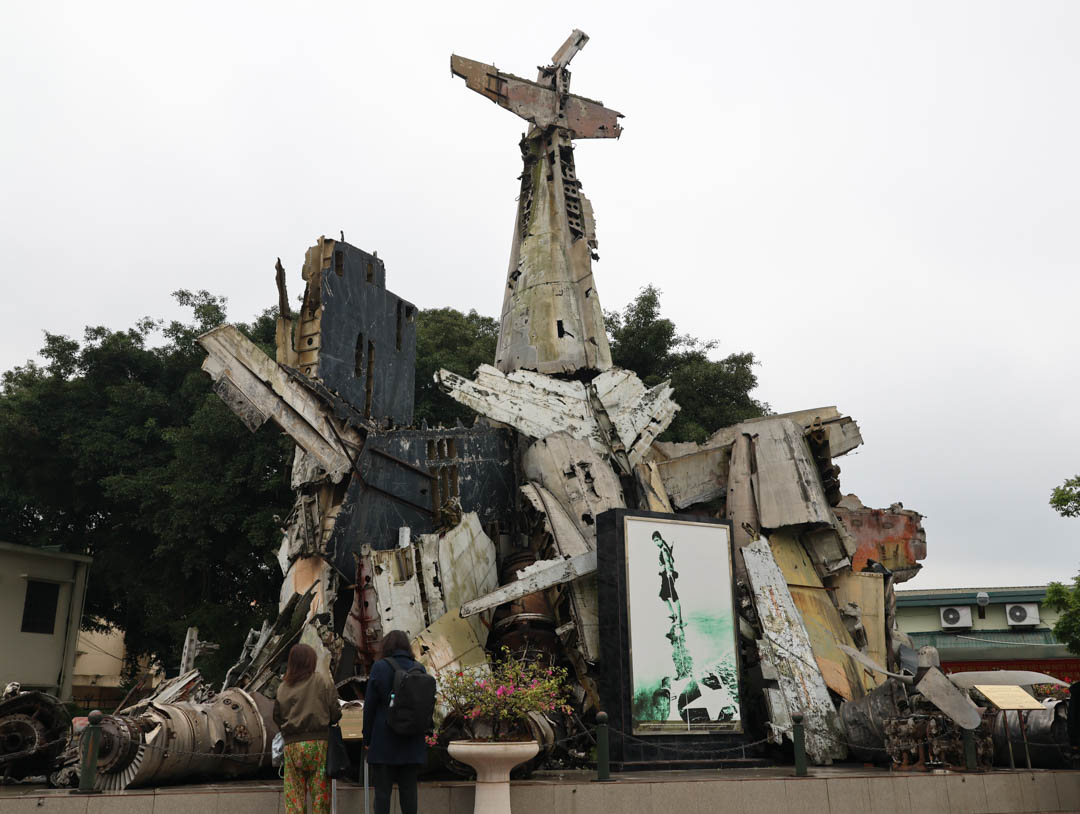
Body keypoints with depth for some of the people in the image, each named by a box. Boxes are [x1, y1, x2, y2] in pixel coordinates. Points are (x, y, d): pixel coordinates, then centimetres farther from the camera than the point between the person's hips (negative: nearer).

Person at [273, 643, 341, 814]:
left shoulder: (283, 687, 4)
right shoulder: (323, 681, -3)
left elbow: (277, 717, 7)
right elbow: (335, 713, -5)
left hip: (291, 744, 2)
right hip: (318, 742, -2)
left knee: (293, 793, 7)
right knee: (320, 790, 3)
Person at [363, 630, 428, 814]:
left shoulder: (380, 667, -5)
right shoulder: (419, 669, 4)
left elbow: (370, 705, -5)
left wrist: (367, 738, 3)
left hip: (384, 740, -3)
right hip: (412, 742, 3)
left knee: (382, 791, 3)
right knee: (409, 790, 8)